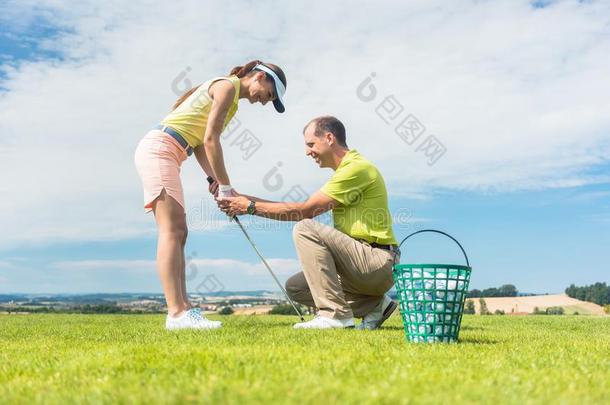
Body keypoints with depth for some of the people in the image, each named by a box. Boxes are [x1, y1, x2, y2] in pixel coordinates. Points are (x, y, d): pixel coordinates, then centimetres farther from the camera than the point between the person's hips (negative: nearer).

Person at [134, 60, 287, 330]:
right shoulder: (227, 86, -6)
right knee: (171, 231, -18)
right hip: (159, 148, -10)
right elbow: (210, 140, -15)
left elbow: (200, 142, 14)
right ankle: (176, 313, -22)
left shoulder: (229, 95, 23)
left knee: (178, 232, 3)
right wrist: (225, 185, -10)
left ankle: (183, 309, 1)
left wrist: (215, 180, 3)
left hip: (160, 153, 10)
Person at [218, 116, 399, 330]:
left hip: (378, 262, -10)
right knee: (295, 287, 9)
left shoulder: (357, 168, -14)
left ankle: (335, 314, -20)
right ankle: (374, 305, 8)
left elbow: (304, 210, -17)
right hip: (367, 264, 10)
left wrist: (251, 207, -10)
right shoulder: (346, 169, 19)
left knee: (305, 229, -21)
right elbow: (306, 209, 14)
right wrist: (245, 199, 10)